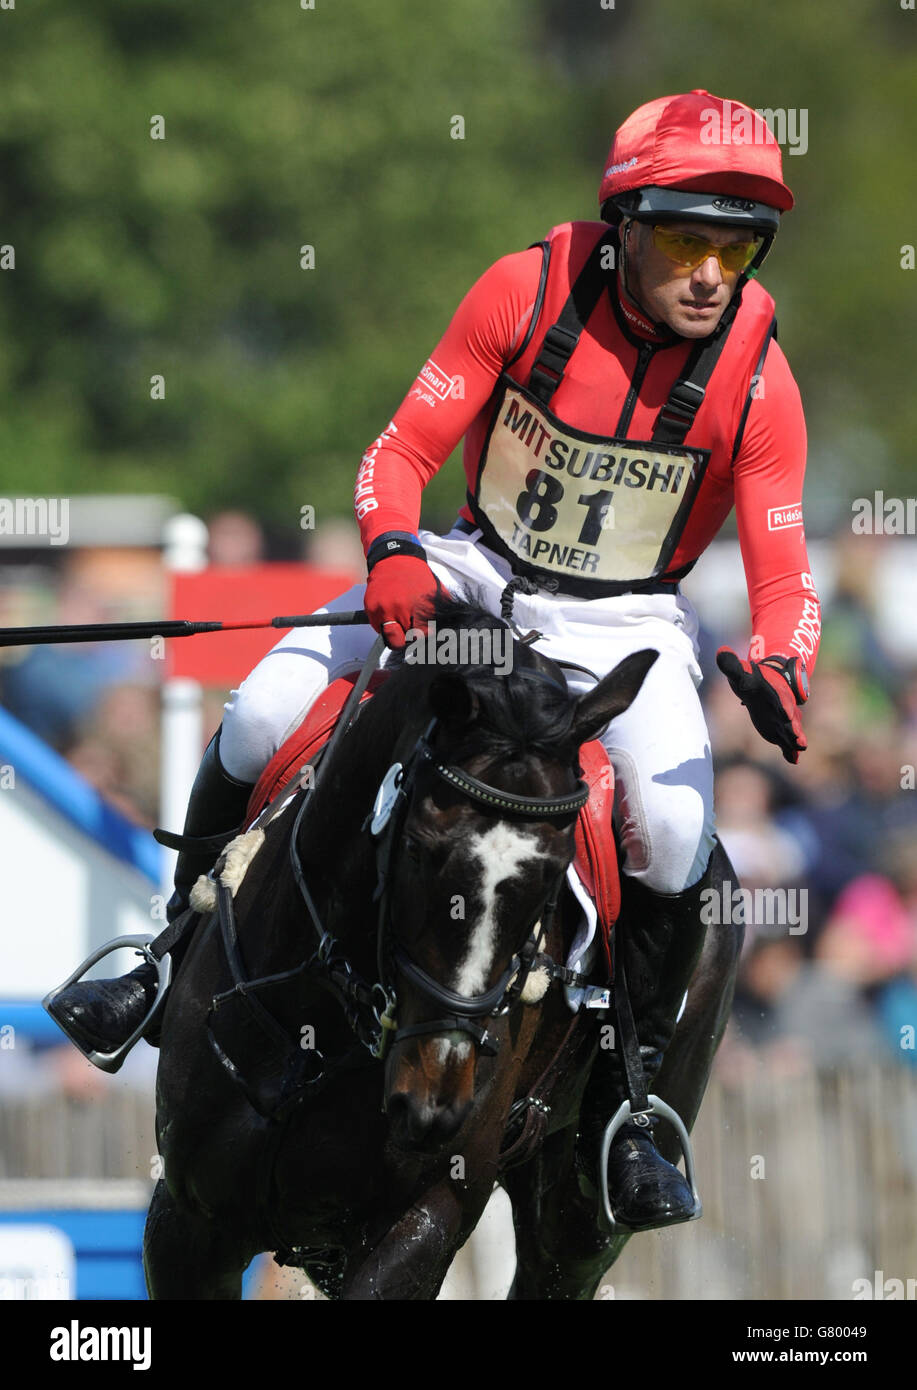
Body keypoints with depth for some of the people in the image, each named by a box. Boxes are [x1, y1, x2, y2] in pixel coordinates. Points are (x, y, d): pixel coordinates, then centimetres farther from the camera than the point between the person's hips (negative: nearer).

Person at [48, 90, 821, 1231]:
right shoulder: (527, 290, -17)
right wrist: (391, 549, -31)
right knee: (261, 717, -15)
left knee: (675, 835, -28)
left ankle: (626, 1106, -6)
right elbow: (403, 449, -10)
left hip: (625, 622, -1)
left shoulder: (754, 378, -17)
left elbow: (782, 576, -14)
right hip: (474, 571, 1)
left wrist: (779, 668, -36)